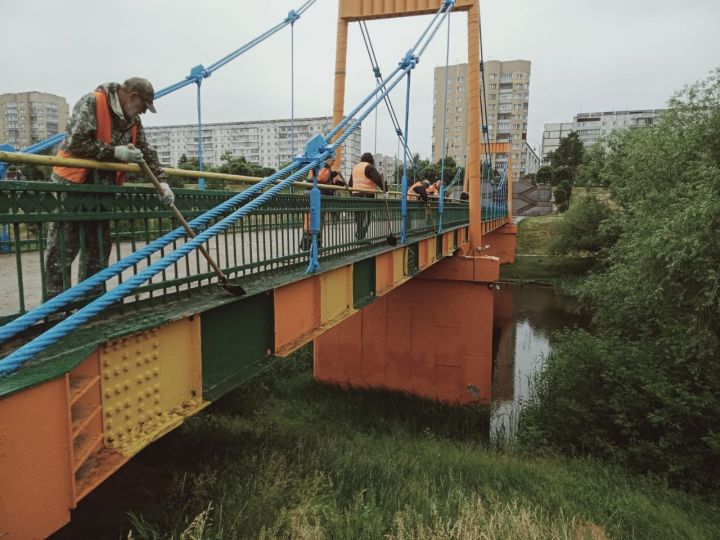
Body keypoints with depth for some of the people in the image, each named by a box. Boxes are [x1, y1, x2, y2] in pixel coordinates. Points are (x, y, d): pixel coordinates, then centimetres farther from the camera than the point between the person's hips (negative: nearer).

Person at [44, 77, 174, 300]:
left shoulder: (133, 119, 9)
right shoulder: (91, 103, -14)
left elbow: (147, 152, 10)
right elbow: (76, 142, -23)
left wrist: (162, 181, -1)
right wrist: (115, 152, -20)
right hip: (70, 186, -7)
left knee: (99, 248, 10)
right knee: (62, 250, -4)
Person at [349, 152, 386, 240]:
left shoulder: (355, 167, 22)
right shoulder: (369, 167, -4)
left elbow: (350, 183, 27)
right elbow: (378, 179, -16)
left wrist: (351, 192, 35)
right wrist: (385, 190, -13)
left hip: (355, 194, 8)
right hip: (366, 195, -8)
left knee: (358, 219, 12)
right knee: (365, 219, -8)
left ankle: (357, 239, 14)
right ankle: (360, 239, -14)